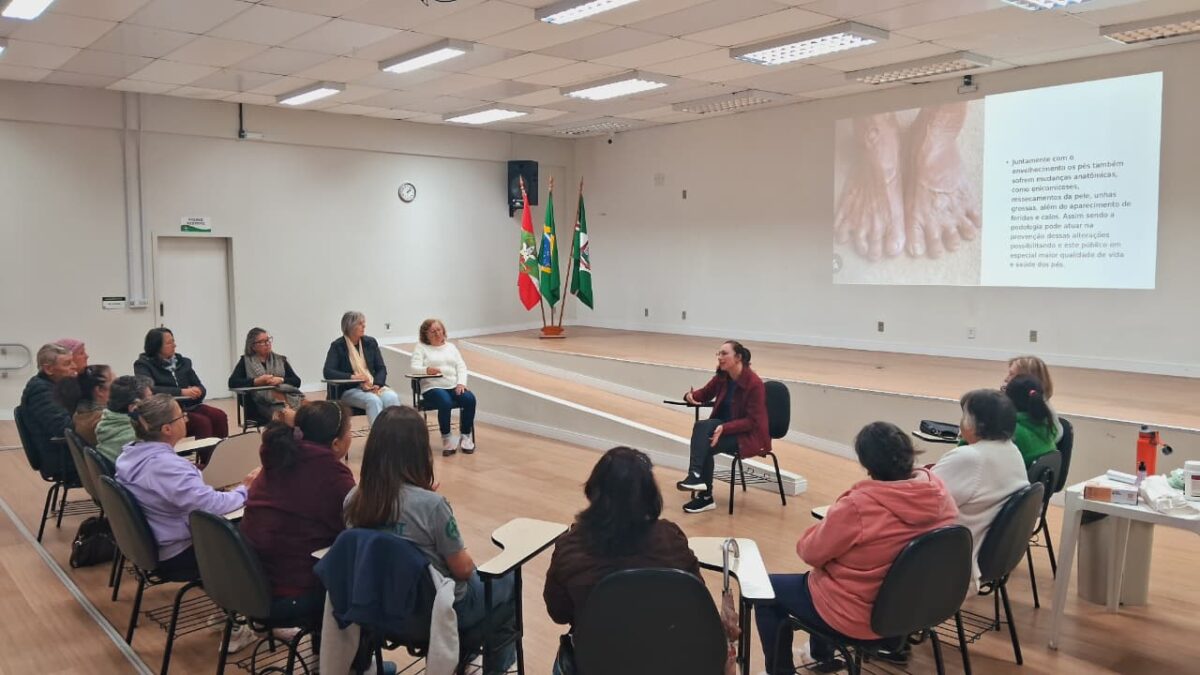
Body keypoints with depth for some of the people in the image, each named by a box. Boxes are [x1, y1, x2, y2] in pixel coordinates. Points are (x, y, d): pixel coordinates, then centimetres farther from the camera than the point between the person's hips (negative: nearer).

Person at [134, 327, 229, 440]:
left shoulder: (183, 362, 16)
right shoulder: (143, 364, 1)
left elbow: (200, 387, 14)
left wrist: (197, 392, -11)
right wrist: (181, 392, -22)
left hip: (188, 406, 5)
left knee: (219, 416, -25)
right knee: (202, 421, -31)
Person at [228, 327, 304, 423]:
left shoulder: (280, 360, 20)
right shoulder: (246, 361, 15)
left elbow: (297, 381, 12)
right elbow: (232, 382, 2)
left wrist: (281, 380, -7)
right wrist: (256, 381, -9)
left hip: (287, 397, 3)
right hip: (264, 404, -3)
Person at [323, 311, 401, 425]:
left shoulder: (370, 342, 12)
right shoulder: (337, 346, 2)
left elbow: (381, 368, 9)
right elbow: (328, 372, -9)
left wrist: (377, 384, -11)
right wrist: (351, 377, -21)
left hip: (375, 386, 3)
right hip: (350, 390, -3)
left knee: (392, 398, -29)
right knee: (374, 400, -35)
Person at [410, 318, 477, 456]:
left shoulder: (450, 347, 22)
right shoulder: (421, 347, 9)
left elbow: (461, 367, 14)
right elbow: (415, 368, -6)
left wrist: (461, 383, -6)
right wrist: (427, 370, -29)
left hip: (454, 387, 4)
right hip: (432, 388, -4)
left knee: (470, 399, -27)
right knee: (445, 402, -37)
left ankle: (466, 436, -13)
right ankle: (446, 439, -19)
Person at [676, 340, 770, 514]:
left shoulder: (754, 383, -19)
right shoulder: (722, 377, 1)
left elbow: (753, 421, -19)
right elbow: (705, 393, 16)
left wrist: (724, 428, -30)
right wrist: (691, 396, -8)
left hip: (749, 436, -6)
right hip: (725, 427, 6)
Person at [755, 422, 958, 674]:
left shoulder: (858, 506, -32)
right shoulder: (938, 490, -13)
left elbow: (811, 552, -17)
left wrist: (823, 527, 1)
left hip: (860, 615, -7)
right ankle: (822, 655, 45)